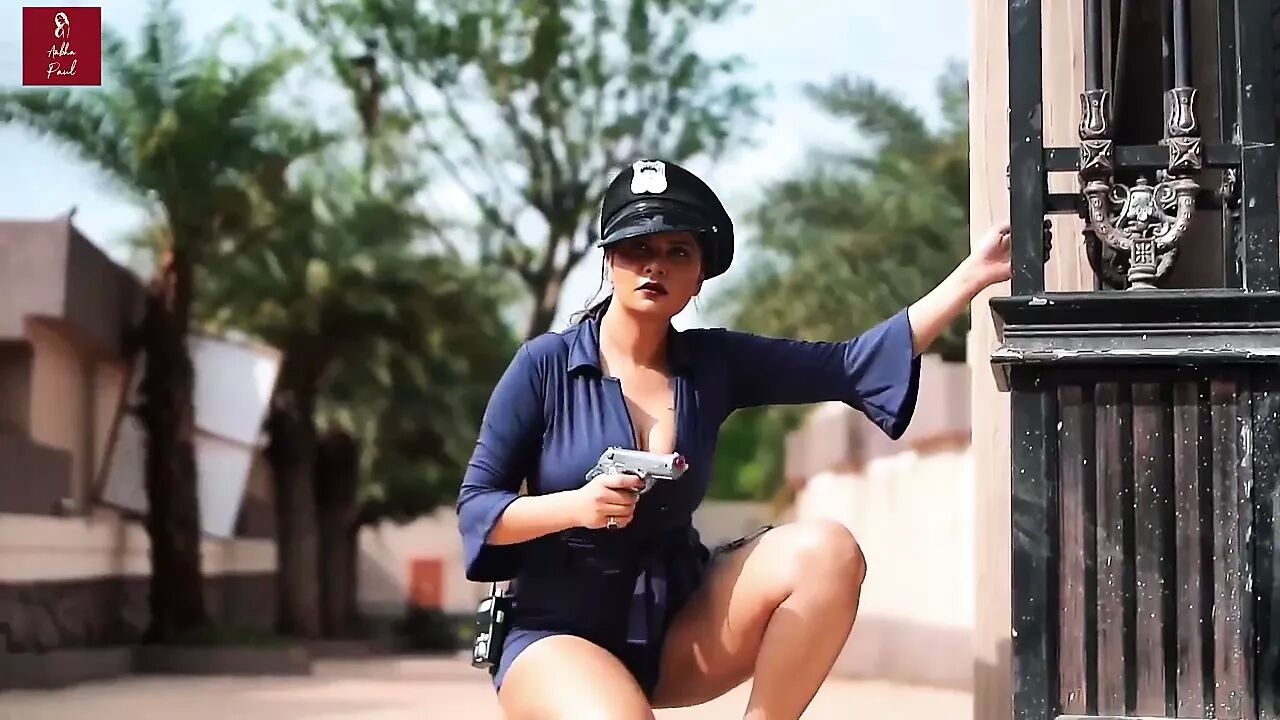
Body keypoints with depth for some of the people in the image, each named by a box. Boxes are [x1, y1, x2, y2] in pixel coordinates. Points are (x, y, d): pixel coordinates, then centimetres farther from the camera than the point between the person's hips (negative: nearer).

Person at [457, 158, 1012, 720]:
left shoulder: (715, 364, 1)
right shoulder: (546, 364, -8)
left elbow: (850, 367, -6)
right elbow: (476, 508, -6)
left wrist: (973, 275, -12)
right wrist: (575, 506, -24)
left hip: (676, 634, 4)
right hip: (559, 634, -4)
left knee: (826, 551, -19)